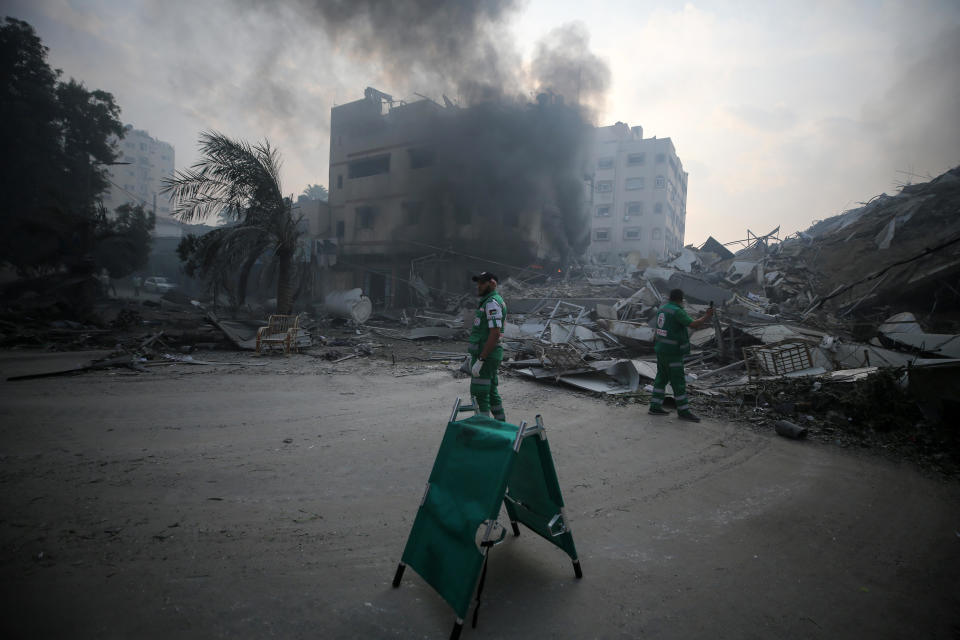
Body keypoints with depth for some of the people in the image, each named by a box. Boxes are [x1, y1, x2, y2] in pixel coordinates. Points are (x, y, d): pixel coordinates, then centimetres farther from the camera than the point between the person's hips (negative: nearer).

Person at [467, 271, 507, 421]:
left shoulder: (492, 303, -16)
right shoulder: (488, 302, 16)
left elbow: (495, 334, -24)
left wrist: (480, 360, -25)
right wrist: (474, 356, 21)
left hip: (485, 356, -10)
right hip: (487, 356, 10)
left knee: (481, 394, -6)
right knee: (491, 392, 17)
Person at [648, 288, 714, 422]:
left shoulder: (662, 309, 8)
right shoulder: (677, 312, -19)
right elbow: (695, 325, -23)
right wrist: (707, 316, -8)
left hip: (661, 349, 9)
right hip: (672, 352, -9)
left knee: (662, 378, 14)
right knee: (678, 381, 1)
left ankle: (655, 407, 18)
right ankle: (683, 411, 11)